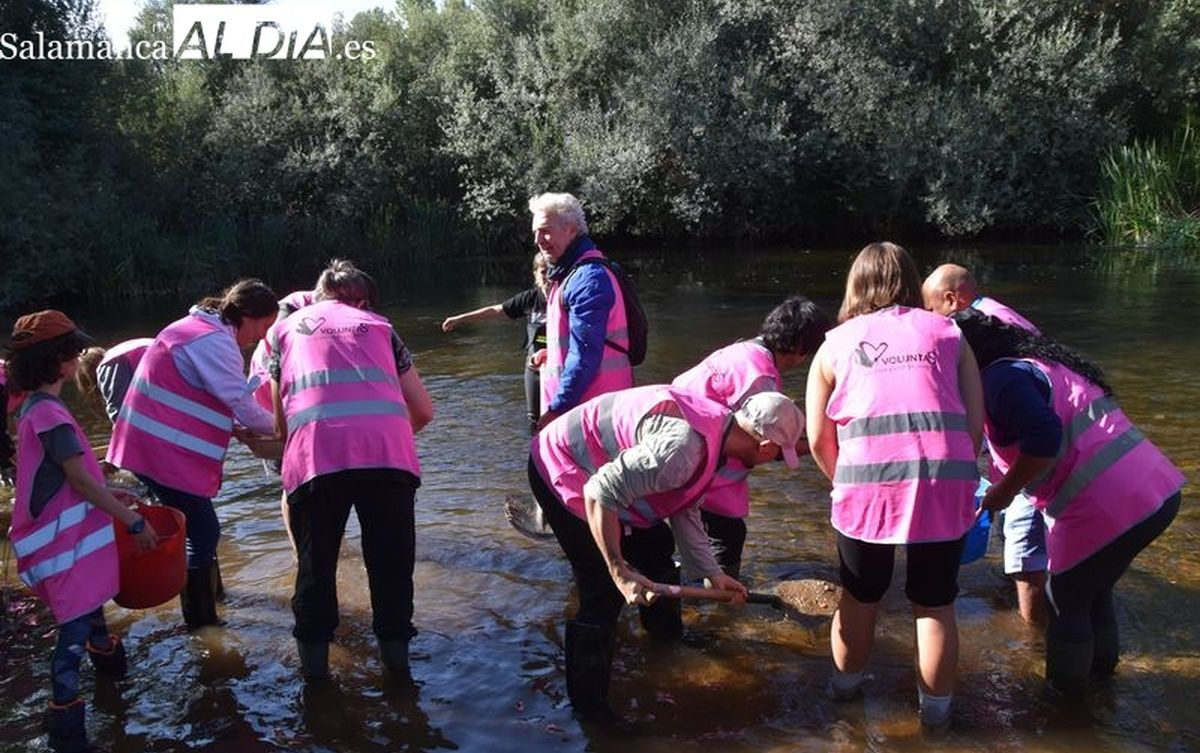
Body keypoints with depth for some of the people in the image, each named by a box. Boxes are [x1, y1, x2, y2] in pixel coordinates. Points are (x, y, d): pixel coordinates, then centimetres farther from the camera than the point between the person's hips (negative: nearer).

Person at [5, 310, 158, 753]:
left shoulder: (33, 407, 10)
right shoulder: (49, 413, -21)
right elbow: (80, 479, -22)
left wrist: (109, 494, 21)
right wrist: (134, 521, -17)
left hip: (67, 529, 10)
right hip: (64, 536, -10)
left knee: (90, 600, 28)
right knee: (76, 624, -6)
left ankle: (105, 655, 50)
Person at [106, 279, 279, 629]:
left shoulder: (199, 328, 14)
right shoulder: (215, 342, -19)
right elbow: (241, 401, -17)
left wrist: (234, 427, 9)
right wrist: (278, 428, -1)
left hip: (153, 443, 10)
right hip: (165, 451, -10)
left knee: (197, 526, 20)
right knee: (204, 531, -4)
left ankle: (208, 589, 35)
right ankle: (201, 620, 5)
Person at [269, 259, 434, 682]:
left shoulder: (284, 329, 26)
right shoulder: (377, 325, 26)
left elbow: (281, 421, 24)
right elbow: (423, 411, 25)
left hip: (315, 455, 0)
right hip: (387, 451, 0)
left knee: (316, 561, 18)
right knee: (391, 558, 17)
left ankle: (314, 656, 29)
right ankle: (395, 651, 28)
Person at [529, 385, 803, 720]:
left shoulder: (717, 426, -1)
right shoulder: (684, 448, -34)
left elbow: (685, 511, 10)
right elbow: (601, 492, -35)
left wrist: (713, 574, 14)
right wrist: (620, 573, -32)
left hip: (603, 469, 10)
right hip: (560, 473, -10)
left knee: (657, 543, 21)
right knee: (605, 590, -10)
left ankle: (666, 629, 47)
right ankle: (587, 703, 7)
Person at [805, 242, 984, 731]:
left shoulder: (836, 344, 15)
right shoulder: (948, 334, 16)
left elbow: (818, 439, 13)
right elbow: (976, 425, 10)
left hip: (869, 480, 0)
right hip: (946, 480, 0)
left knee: (860, 595, 22)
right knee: (935, 603, 18)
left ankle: (846, 685, 42)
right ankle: (936, 709, 32)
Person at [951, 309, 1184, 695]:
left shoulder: (1000, 378, -11)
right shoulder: (1041, 364, 18)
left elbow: (1044, 437, -25)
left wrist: (1001, 493, -12)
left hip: (1106, 510, -9)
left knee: (1066, 600, 15)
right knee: (1093, 590, 29)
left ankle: (1065, 688, 32)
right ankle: (1101, 665, 48)